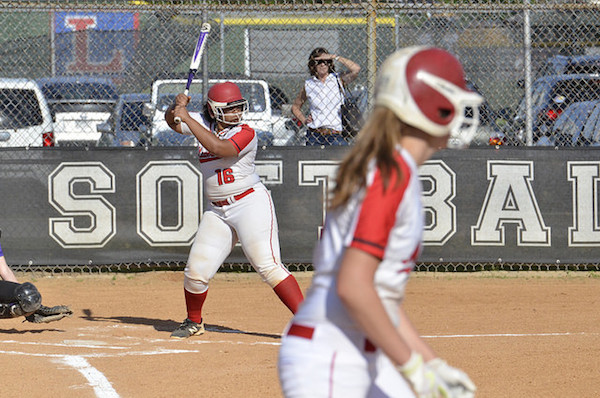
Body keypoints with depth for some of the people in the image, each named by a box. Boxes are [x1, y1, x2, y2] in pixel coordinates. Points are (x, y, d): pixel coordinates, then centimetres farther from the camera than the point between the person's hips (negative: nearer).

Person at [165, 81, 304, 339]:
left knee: (267, 264, -17)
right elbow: (172, 121, 18)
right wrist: (178, 106, -6)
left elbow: (218, 147, -28)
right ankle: (193, 322, 26)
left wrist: (187, 118, -25)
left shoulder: (245, 133, -12)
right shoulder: (204, 124, 7)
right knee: (197, 271, 2)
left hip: (251, 203, -6)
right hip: (217, 210, 6)